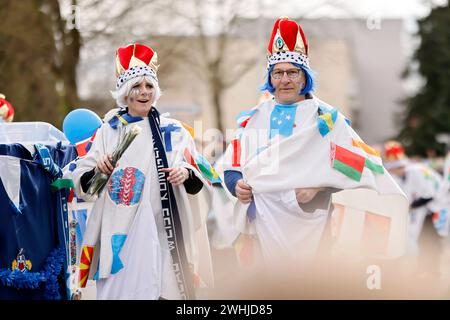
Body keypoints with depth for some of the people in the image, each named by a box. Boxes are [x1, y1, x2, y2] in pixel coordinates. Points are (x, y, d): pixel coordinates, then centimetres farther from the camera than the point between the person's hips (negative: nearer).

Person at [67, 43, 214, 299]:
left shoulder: (173, 131, 7)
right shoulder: (108, 131, 7)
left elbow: (199, 180, 3)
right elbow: (81, 185, 6)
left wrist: (187, 174, -17)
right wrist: (97, 171, -14)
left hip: (160, 233, 0)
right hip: (118, 231, 0)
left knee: (160, 290, -2)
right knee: (117, 289, -2)